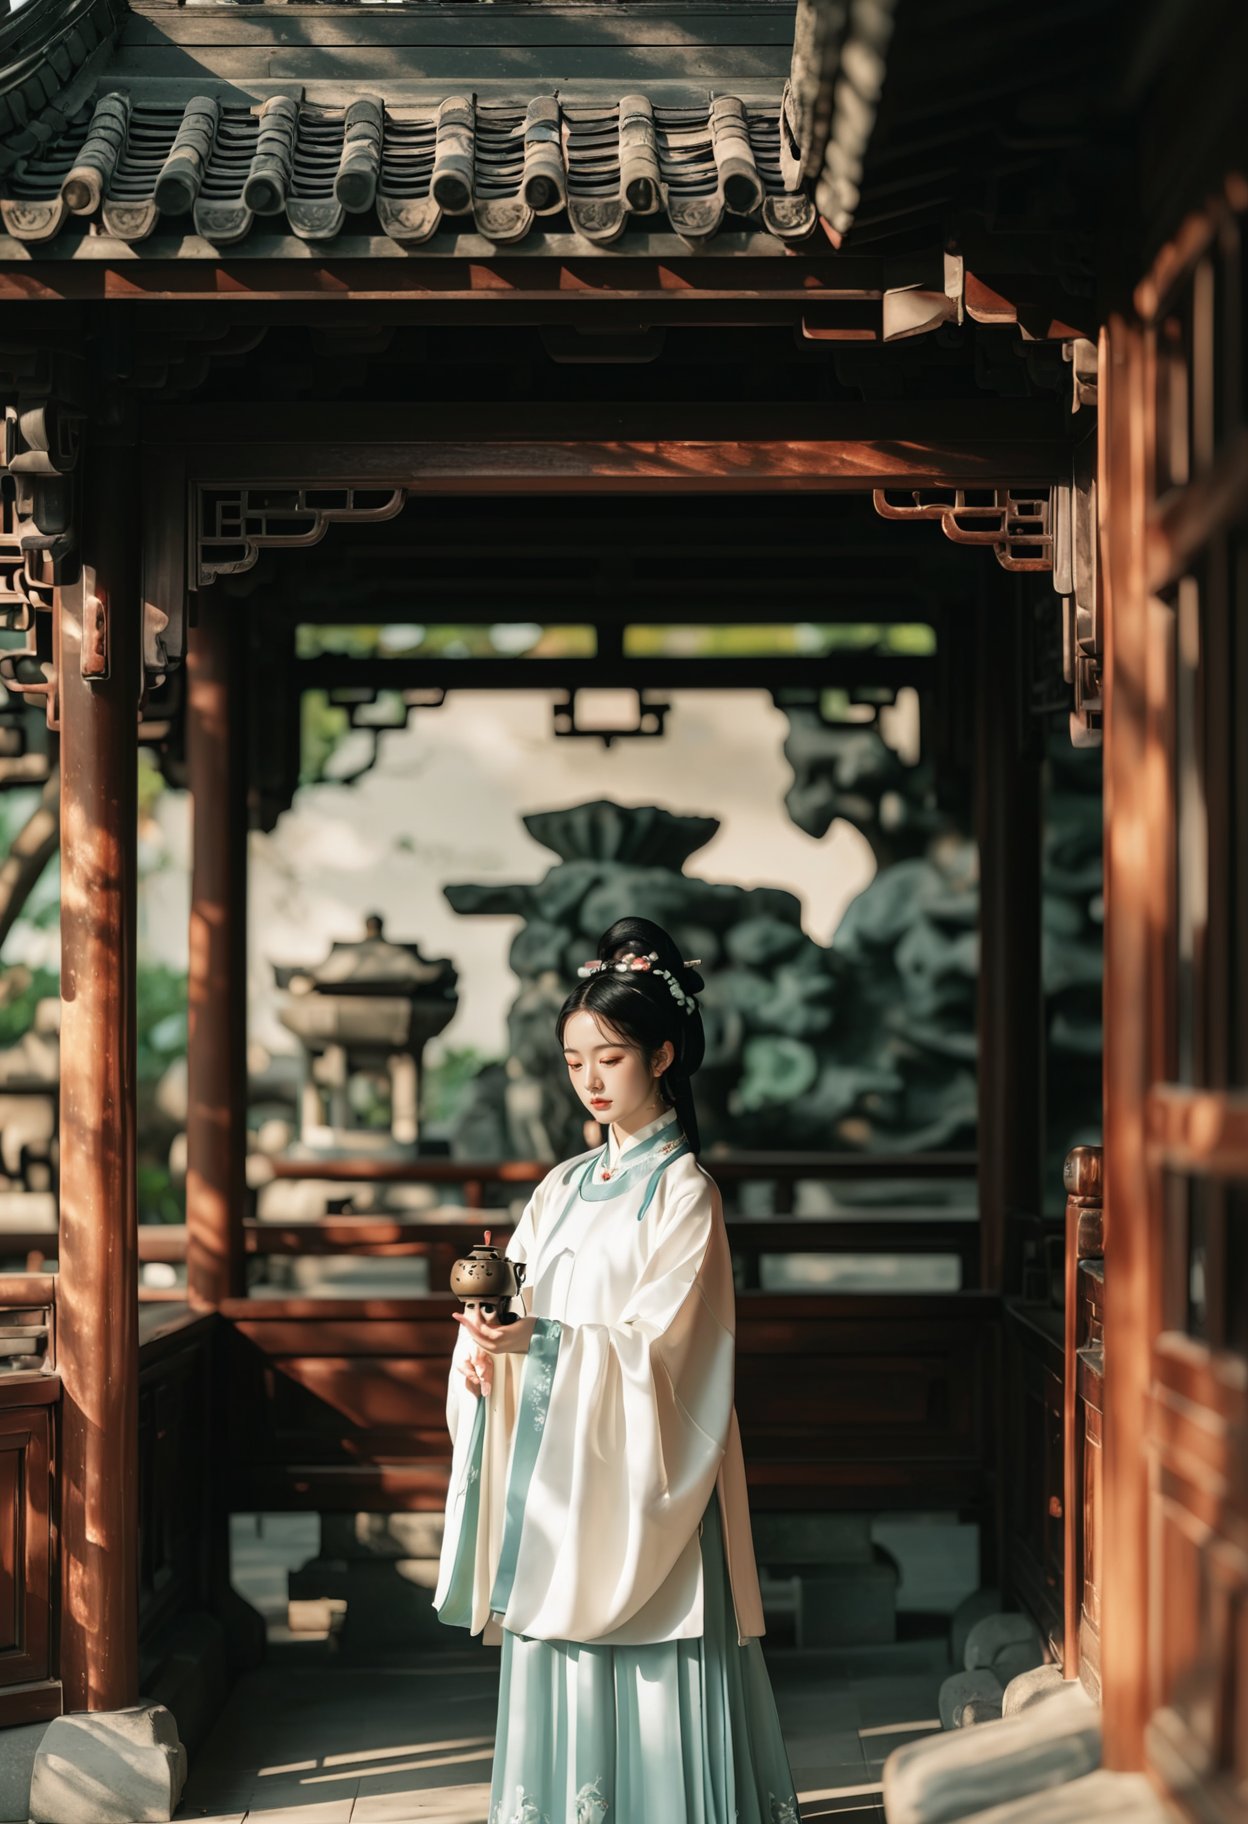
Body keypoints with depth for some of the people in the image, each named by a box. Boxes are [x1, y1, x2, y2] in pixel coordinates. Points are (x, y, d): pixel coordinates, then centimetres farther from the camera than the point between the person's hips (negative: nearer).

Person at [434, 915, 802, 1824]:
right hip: (550, 1468, 6)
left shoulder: (683, 1193, -7)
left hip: (635, 1469, -6)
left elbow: (657, 1345, -14)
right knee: (557, 1659, 7)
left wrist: (545, 1342, -24)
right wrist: (485, 1345, -11)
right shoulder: (564, 1186, 13)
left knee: (651, 1673, -4)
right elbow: (516, 1307, 10)